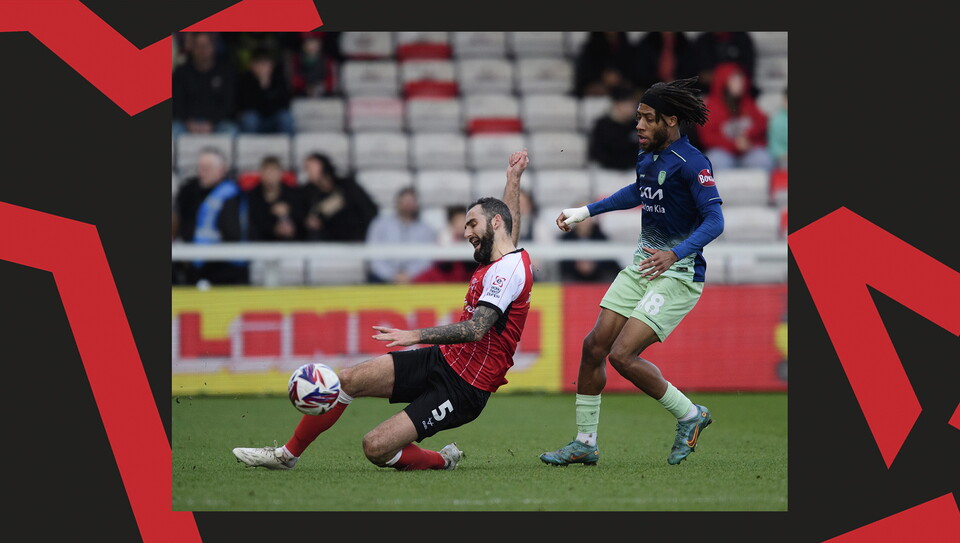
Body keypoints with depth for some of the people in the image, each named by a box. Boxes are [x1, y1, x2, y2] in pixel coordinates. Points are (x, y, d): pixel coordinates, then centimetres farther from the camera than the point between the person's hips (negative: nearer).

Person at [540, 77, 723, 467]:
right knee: (594, 346, 1)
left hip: (678, 273, -8)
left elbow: (714, 219, -23)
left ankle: (689, 415, 4)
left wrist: (676, 254, -35)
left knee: (623, 354, -16)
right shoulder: (648, 157, 9)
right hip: (642, 264, 8)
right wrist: (585, 212, 31)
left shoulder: (691, 163, -17)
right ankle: (585, 443, 11)